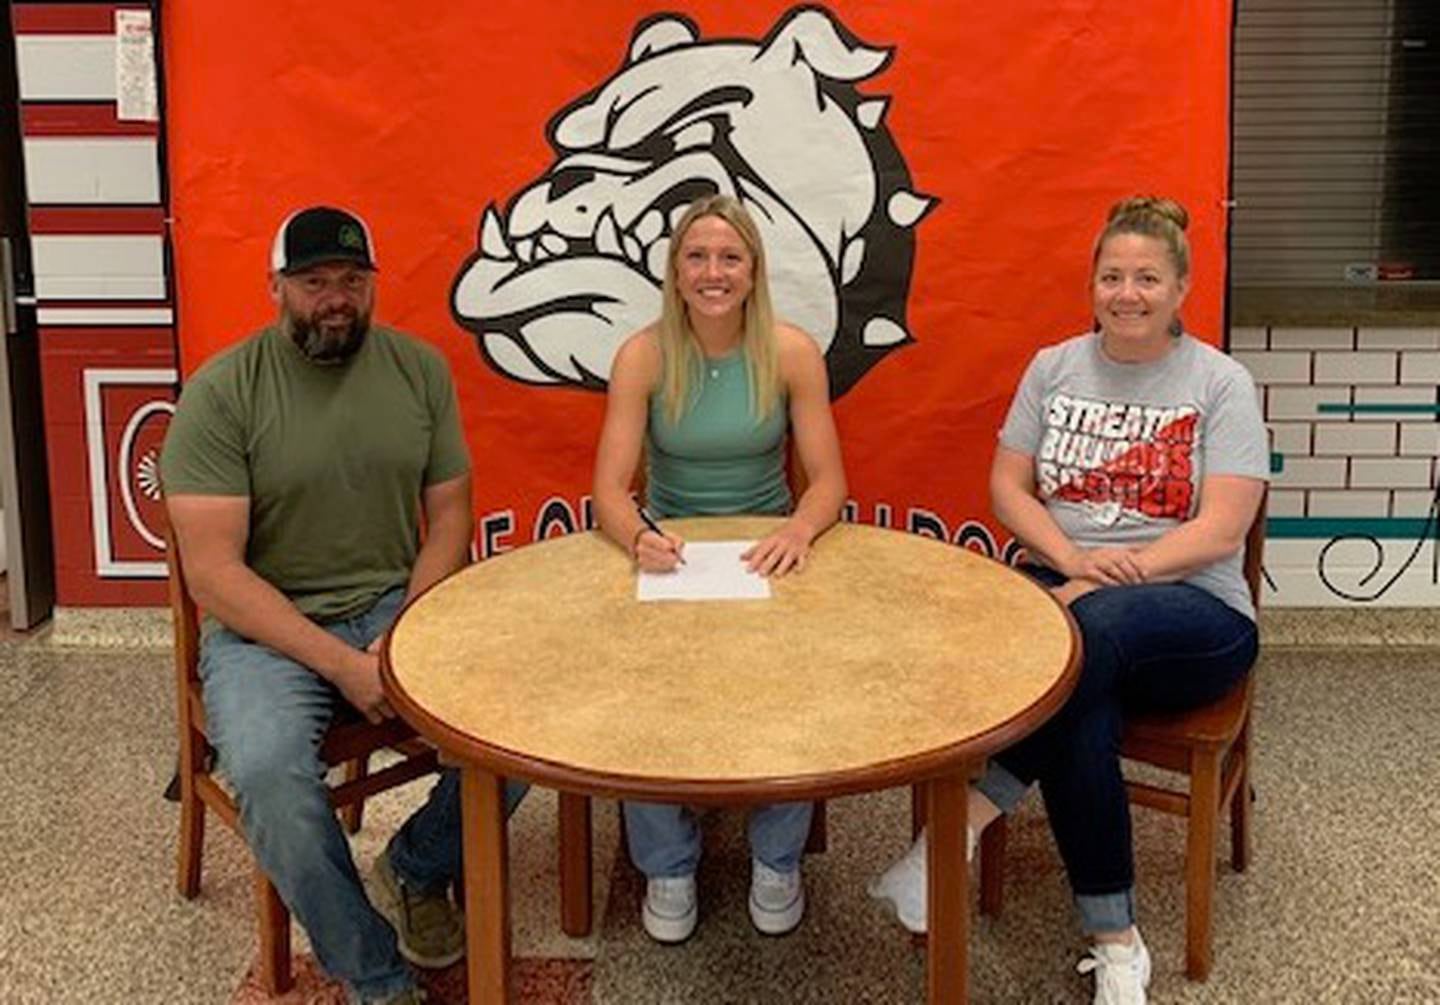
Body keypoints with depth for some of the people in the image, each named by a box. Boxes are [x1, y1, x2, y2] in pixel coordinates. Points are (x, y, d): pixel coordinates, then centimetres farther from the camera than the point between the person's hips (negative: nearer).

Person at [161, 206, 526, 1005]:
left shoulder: (419, 368, 3)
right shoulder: (220, 393, -10)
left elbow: (449, 514, 6)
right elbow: (212, 572, -14)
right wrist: (342, 664, -22)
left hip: (399, 606, 3)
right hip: (267, 627, -3)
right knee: (268, 770, -34)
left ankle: (416, 869, 9)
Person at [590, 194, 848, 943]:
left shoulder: (792, 353, -6)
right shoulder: (643, 356, -7)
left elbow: (829, 480, -7)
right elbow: (609, 487, -11)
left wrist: (799, 530, -30)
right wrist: (639, 537, -34)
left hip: (768, 555, 0)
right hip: (670, 554, 0)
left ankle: (777, 859, 0)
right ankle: (667, 866, -3)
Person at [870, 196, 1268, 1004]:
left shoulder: (1221, 383, 0)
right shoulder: (1055, 367, 11)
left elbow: (1221, 530, -9)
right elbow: (1008, 488, 7)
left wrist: (1117, 573, -20)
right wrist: (1074, 560, -12)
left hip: (1195, 612, -2)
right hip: (1066, 588, 2)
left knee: (1092, 631, -39)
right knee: (1081, 706, -34)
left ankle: (967, 820, -34)